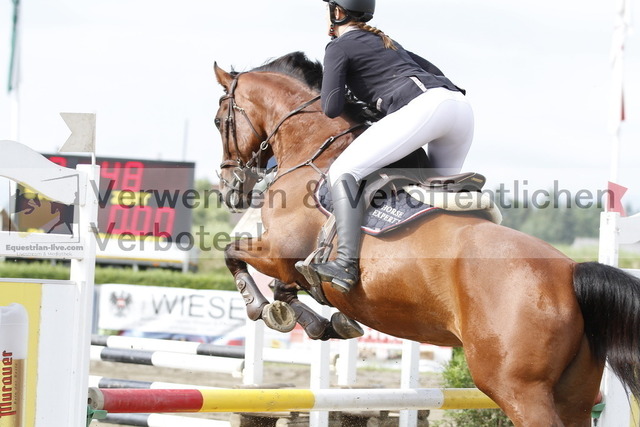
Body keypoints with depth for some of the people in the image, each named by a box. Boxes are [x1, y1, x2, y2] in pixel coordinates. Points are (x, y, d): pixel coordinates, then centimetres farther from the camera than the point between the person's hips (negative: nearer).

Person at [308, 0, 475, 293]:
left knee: (344, 170, -11)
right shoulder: (386, 42, 34)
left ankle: (346, 264, -27)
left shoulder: (339, 47, 10)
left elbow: (332, 109, 2)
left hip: (423, 107, -8)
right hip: (462, 107, 9)